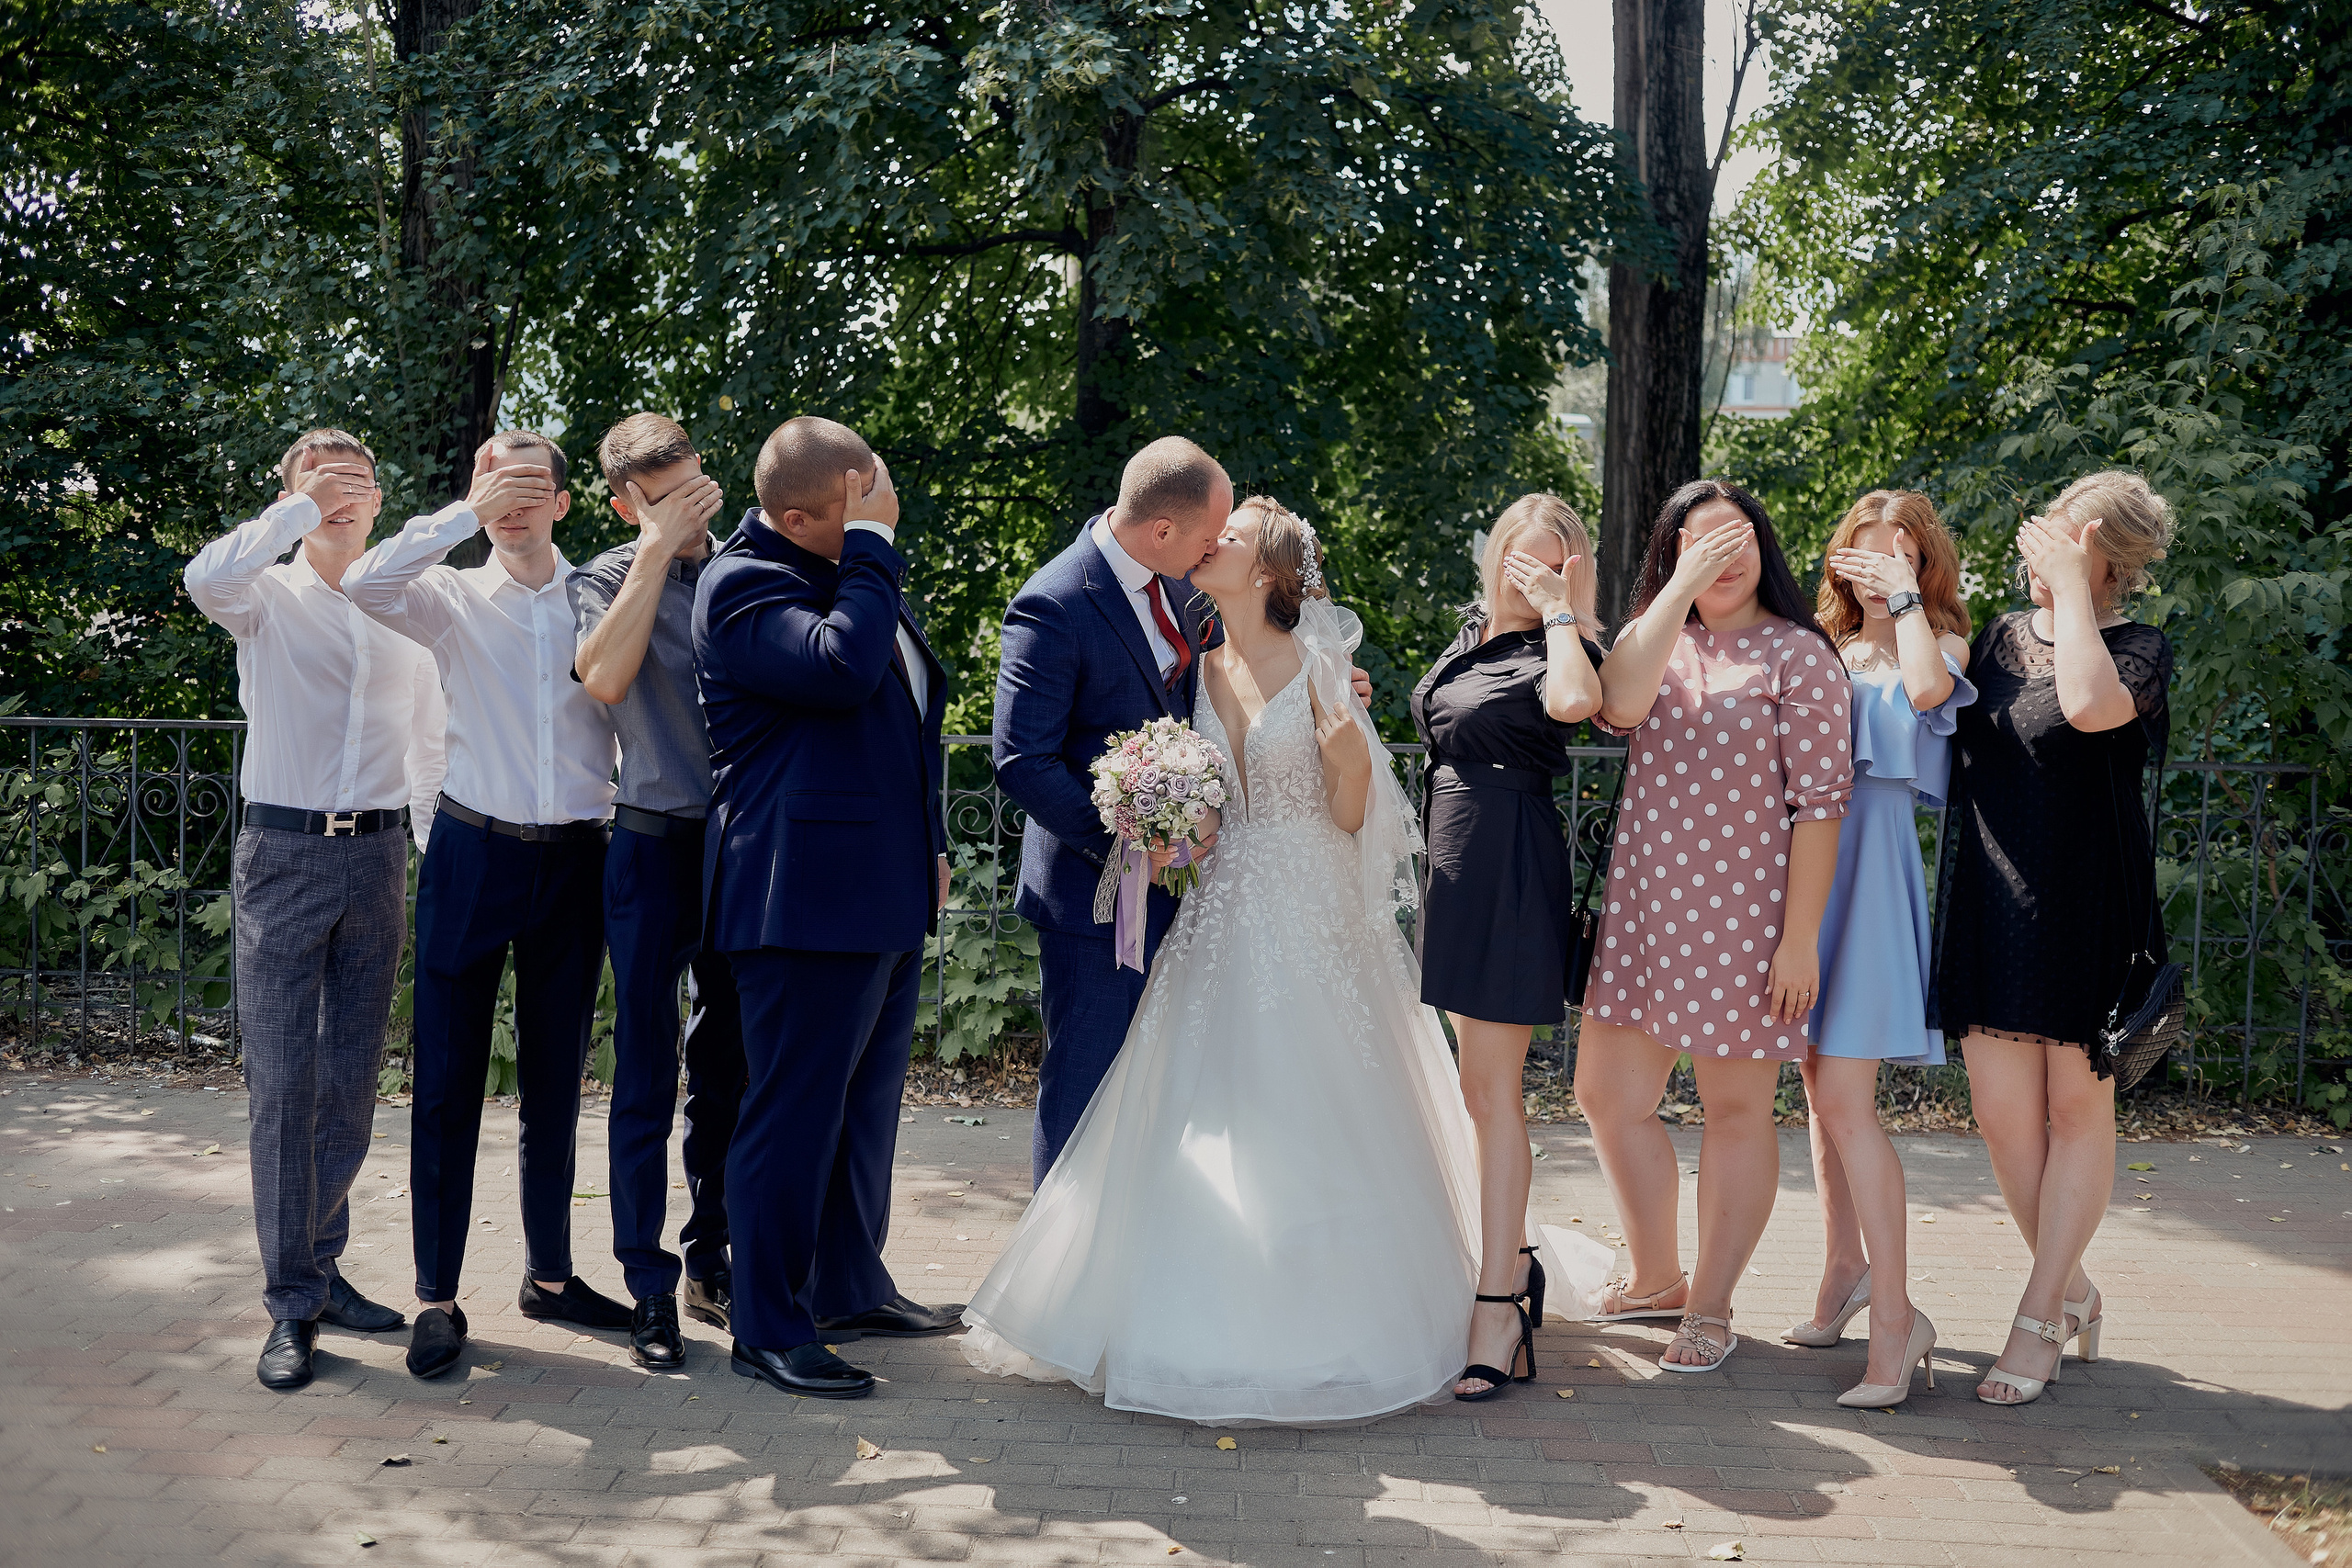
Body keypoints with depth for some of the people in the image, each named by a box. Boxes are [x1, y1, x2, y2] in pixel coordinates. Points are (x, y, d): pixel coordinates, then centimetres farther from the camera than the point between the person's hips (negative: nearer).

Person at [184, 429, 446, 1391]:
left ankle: (321, 1266, 22)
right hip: (284, 851, -3)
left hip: (377, 853, 3)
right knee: (282, 1083, -5)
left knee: (353, 1078, 9)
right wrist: (302, 508, -15)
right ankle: (291, 1304, 1)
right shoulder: (269, 598, 3)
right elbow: (208, 577, -23)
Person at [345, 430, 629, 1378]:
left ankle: (549, 1273, 25)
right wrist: (467, 512, -19)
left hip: (574, 862, 2)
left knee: (556, 1082, 12)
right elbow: (364, 585, -17)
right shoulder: (455, 599, 3)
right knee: (448, 1080, -1)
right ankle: (436, 1295, 8)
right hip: (474, 855, -2)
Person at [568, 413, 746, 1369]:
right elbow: (603, 678, -21)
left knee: (731, 1073, 13)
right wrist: (658, 551, -18)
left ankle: (712, 1263, 27)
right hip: (656, 850, -3)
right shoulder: (607, 579, 0)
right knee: (648, 1079, 0)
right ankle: (651, 1290, 9)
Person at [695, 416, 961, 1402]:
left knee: (867, 1104, 18)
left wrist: (929, 843, 24)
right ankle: (769, 1329, 10)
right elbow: (842, 667, -31)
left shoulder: (856, 572, 15)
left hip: (889, 895, 9)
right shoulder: (743, 584, -13)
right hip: (807, 900, -9)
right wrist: (871, 543, -21)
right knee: (795, 1115, -2)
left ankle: (852, 1289, 31)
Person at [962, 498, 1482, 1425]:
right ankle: (1218, 1322, 16)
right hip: (1225, 915, 4)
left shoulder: (1315, 664, -4)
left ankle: (1330, 1325, 13)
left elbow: (1348, 818, -3)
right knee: (1208, 1129, 3)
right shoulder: (1204, 670, 9)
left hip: (1314, 919, -4)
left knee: (1314, 1124, -2)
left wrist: (1353, 759, -22)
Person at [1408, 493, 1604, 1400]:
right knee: (1482, 1081, 16)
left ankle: (1498, 1303, -2)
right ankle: (1512, 1257, 29)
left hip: (1512, 874, -8)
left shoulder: (1556, 651, -9)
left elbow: (1576, 700, -34)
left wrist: (1559, 611, -17)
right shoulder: (1471, 634, 13)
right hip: (1454, 866, 8)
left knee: (1490, 1086, -8)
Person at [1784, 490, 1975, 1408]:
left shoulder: (1939, 644, 3)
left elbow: (1926, 686, -22)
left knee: (1845, 1099, -13)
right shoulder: (1822, 651, 15)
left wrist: (1904, 595, -10)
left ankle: (1896, 1317, -7)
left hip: (1871, 864, -6)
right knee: (1820, 1089, 12)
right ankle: (1847, 1267, 28)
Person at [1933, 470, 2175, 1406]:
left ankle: (2037, 1321, 13)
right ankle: (2072, 1292, 24)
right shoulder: (2000, 637, 12)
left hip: (2086, 910, -4)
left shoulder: (2139, 650, -5)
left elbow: (2090, 704, -26)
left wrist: (2067, 584, -17)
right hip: (1991, 906, 5)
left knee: (2077, 1108, 4)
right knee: (2003, 1117, 4)